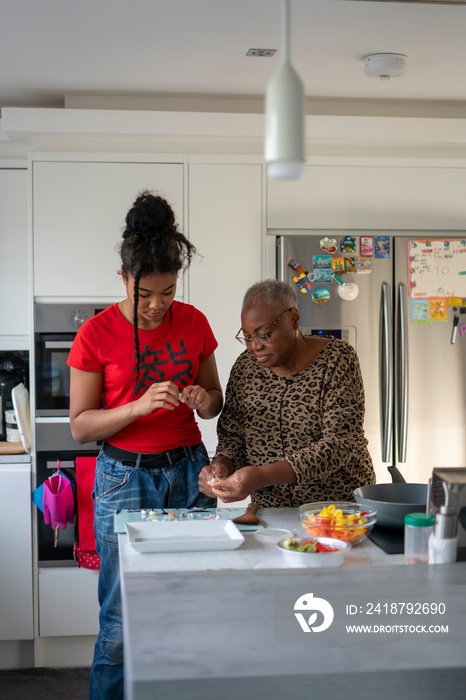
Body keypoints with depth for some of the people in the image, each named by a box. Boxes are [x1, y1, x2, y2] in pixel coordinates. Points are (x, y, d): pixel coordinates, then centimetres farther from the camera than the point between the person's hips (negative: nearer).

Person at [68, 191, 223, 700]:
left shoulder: (192, 322, 3)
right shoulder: (96, 335, -7)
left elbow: (215, 402, 14)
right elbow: (79, 427, -6)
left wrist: (203, 400, -10)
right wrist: (139, 406, -22)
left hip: (188, 471, 3)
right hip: (125, 477, -3)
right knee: (121, 624, 0)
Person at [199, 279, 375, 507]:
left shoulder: (336, 360, -8)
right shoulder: (245, 367, 5)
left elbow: (339, 445, -17)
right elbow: (231, 437, 10)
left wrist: (263, 476, -27)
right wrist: (222, 466, -14)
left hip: (342, 504, -4)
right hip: (269, 512, 5)